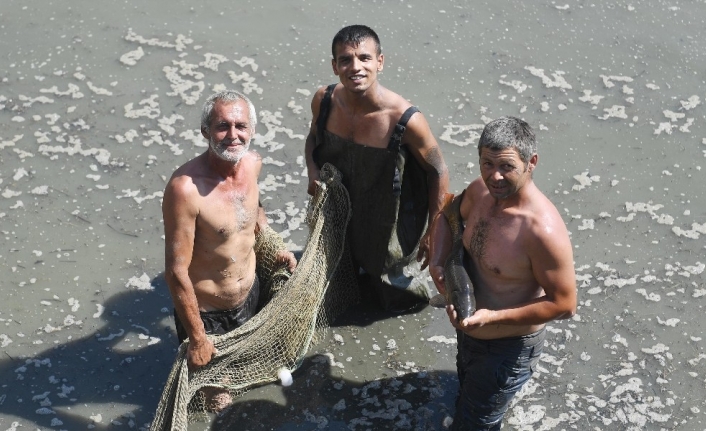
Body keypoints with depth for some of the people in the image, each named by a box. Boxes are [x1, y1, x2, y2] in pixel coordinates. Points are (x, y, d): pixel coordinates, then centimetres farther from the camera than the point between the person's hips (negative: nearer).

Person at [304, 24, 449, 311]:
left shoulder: (406, 121, -32)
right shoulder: (324, 101, -18)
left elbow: (438, 173, -17)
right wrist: (313, 172, -13)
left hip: (390, 231, -4)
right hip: (341, 220, 4)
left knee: (397, 299, 21)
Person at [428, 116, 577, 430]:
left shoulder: (543, 231, -36)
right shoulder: (480, 190, -14)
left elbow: (564, 304, -28)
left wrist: (492, 317, -33)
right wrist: (437, 260, -10)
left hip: (509, 346, -7)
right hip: (469, 330, 8)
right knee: (468, 394, 34)